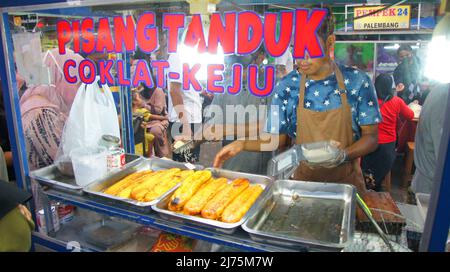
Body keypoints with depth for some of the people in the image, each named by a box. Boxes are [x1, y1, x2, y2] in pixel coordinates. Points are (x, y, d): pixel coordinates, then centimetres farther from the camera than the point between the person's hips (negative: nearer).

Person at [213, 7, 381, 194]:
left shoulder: (357, 82, -12)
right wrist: (242, 144, -17)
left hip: (347, 181, 0)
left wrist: (344, 154, -24)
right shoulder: (286, 86, -10)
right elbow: (278, 140, -2)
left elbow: (371, 137, -6)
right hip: (304, 180, 1)